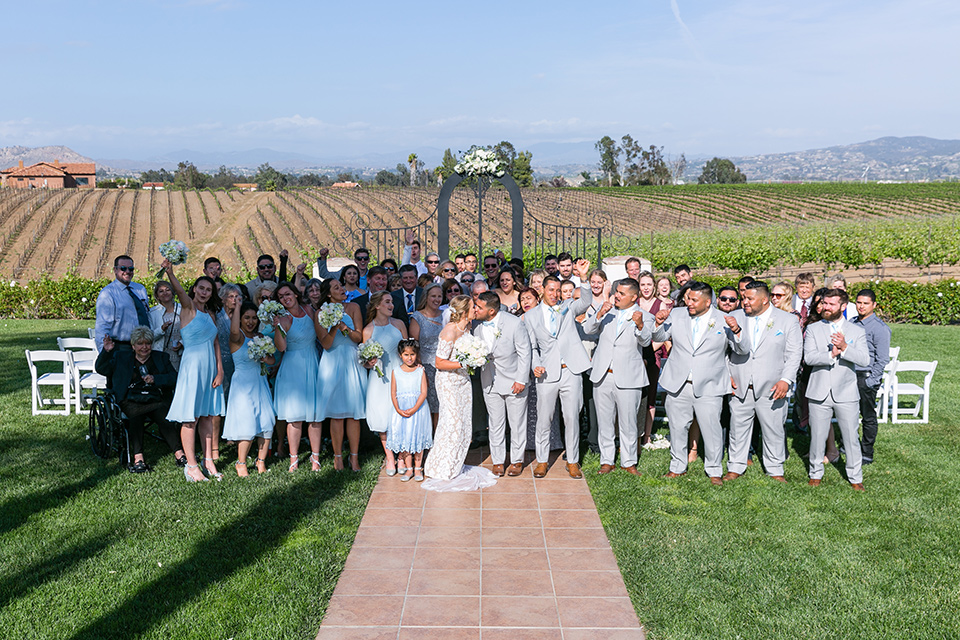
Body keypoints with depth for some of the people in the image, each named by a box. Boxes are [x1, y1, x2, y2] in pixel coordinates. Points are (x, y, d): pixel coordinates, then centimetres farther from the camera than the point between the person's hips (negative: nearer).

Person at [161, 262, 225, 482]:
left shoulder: (210, 314, 14)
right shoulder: (188, 308, -5)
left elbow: (215, 342, 14)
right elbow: (180, 291, -25)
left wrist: (220, 370, 6)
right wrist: (170, 273, -45)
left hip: (209, 368, 7)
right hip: (192, 365, -7)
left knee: (207, 415, 12)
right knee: (191, 418, -2)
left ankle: (208, 461, 20)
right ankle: (191, 466, 5)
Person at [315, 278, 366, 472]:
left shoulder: (353, 308, 5)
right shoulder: (320, 314, 1)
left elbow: (359, 337, -1)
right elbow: (326, 344, -7)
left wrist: (345, 327, -18)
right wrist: (334, 327, -22)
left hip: (352, 363, 1)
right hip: (332, 364, -1)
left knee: (354, 413, 0)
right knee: (337, 413, 0)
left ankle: (354, 458, 6)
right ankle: (338, 457, 10)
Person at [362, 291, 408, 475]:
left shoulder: (398, 324, 4)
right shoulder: (368, 330, -2)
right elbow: (366, 360, 5)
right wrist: (369, 363, -16)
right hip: (380, 378, -1)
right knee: (382, 416, 0)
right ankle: (389, 458, 14)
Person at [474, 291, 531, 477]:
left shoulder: (514, 323, -19)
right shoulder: (476, 324, -7)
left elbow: (524, 353, -11)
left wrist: (521, 380, -12)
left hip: (514, 382, -3)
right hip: (490, 382, 3)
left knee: (517, 423, 8)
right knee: (495, 424, 11)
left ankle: (517, 461, 24)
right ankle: (498, 461, 24)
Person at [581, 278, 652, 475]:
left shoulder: (645, 317, -1)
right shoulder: (607, 310, 10)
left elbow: (645, 341, -18)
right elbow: (588, 329, 1)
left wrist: (640, 325, -39)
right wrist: (599, 314, -17)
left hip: (627, 378, -3)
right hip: (602, 376, 3)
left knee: (628, 423, 3)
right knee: (604, 422, 10)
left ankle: (629, 462, 17)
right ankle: (607, 461, 21)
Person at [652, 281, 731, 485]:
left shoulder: (723, 320, -1)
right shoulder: (676, 315, 5)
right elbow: (659, 337, 10)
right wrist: (659, 323, -11)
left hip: (708, 387, -2)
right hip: (678, 384, 3)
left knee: (711, 430, -2)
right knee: (677, 428, 11)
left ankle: (714, 470, 17)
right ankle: (677, 466, 27)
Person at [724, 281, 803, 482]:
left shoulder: (787, 320, 1)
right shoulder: (736, 317, 3)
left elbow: (794, 353, 0)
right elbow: (742, 349, -6)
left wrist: (786, 379, -11)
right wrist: (736, 330, -25)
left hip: (771, 388, -2)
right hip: (740, 386, 2)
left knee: (773, 431, 5)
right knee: (738, 428, 8)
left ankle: (775, 470, 20)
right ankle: (736, 467, 21)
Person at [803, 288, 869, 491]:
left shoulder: (857, 331, 6)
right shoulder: (813, 329, 5)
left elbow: (865, 360, -7)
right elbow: (809, 357, -8)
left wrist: (845, 348, -21)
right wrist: (831, 355, -23)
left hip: (846, 393, 0)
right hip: (819, 393, 0)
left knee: (851, 437, 5)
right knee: (817, 436, 8)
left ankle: (855, 477, 19)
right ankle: (816, 473, 25)